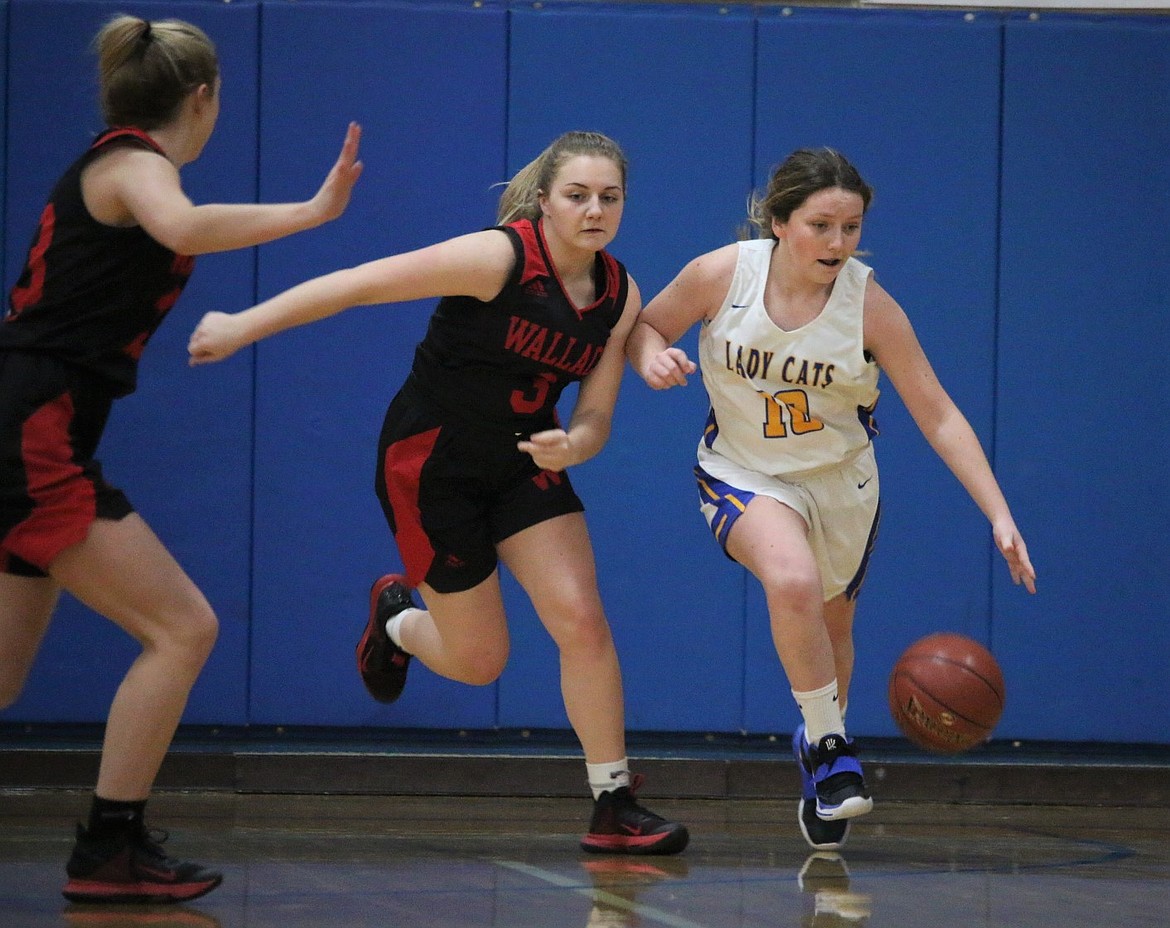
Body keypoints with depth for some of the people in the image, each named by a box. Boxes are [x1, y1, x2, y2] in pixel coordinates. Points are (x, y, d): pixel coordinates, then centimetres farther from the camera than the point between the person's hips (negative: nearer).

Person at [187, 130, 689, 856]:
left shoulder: (620, 296, -6)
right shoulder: (499, 258, -25)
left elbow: (595, 420, -2)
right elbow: (360, 284, -23)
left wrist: (570, 445, -26)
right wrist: (242, 327, -25)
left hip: (524, 461, 5)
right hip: (431, 461, -5)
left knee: (582, 619, -12)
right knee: (478, 661, 1)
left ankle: (614, 804, -2)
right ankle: (399, 618, 37)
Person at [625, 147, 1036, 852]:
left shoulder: (870, 306, -20)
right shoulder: (722, 274, -20)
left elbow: (939, 416, -17)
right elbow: (646, 326, -1)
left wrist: (1000, 516, -25)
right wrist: (652, 357, -26)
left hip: (842, 480, 2)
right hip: (744, 474, -2)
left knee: (832, 630, 18)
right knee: (793, 581, -32)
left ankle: (820, 747, 49)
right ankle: (832, 747, -14)